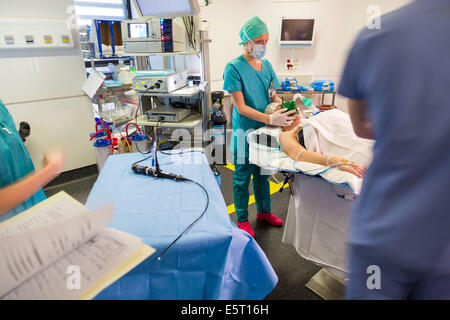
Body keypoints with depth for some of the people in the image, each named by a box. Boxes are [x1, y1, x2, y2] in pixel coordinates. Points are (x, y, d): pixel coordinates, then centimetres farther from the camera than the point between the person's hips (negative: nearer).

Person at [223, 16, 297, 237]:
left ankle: (264, 211, 39)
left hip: (264, 130, 6)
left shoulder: (266, 65, 7)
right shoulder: (234, 68, -13)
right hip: (244, 131, -6)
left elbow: (273, 96, 11)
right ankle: (242, 219, 27)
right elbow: (241, 107, -19)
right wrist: (271, 118, -30)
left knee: (263, 174, 19)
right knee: (242, 177, 8)